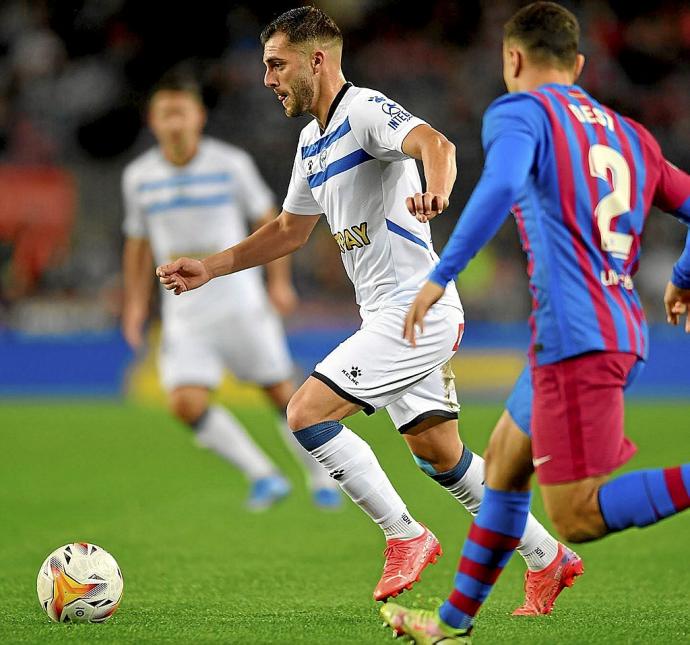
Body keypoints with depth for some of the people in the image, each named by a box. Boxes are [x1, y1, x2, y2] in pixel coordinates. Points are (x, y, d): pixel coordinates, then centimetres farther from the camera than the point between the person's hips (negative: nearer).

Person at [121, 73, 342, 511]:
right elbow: (138, 243, 14)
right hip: (185, 314, 2)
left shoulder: (231, 163, -5)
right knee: (187, 402, -15)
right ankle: (263, 476, -1)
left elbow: (266, 220, 6)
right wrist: (135, 303, 10)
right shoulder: (139, 176, 2)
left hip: (241, 302, -2)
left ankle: (321, 475, 28)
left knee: (279, 391, 5)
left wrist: (280, 282, 2)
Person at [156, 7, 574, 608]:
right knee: (440, 454, 14)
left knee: (306, 413, -14)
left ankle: (406, 536, -5)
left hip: (414, 309, -10)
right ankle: (547, 557, 24)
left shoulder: (366, 109, -13)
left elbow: (435, 143, -34)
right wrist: (210, 268, 20)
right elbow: (289, 230, 28)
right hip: (389, 313, 10)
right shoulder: (313, 141, 16)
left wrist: (436, 192, -56)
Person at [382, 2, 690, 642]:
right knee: (504, 460, 23)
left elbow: (502, 184, -23)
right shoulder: (629, 134, 20)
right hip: (623, 331, 9)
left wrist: (439, 277, -21)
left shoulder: (520, 111, -2)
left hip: (575, 337, -8)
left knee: (576, 518, -9)